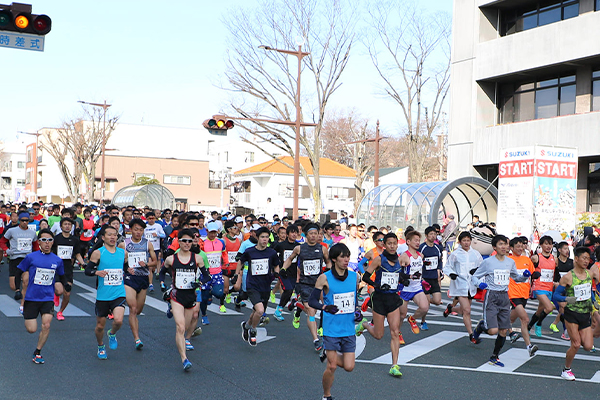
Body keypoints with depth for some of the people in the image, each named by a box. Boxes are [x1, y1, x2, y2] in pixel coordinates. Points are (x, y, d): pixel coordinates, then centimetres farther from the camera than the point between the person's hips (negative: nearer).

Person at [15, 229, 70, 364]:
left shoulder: (57, 260, 4)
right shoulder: (31, 257, -4)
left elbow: (61, 276, 19)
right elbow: (18, 272, 5)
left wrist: (66, 285, 0)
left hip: (48, 298, 1)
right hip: (31, 297, -1)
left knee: (46, 326, -14)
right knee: (31, 330, 1)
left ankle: (37, 352, 7)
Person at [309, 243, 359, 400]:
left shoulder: (354, 276, 4)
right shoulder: (324, 278, -9)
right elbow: (312, 301, -7)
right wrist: (325, 307, -25)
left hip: (349, 329, 4)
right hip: (331, 329, -4)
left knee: (349, 367, 2)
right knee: (331, 367, -1)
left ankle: (329, 354, 33)